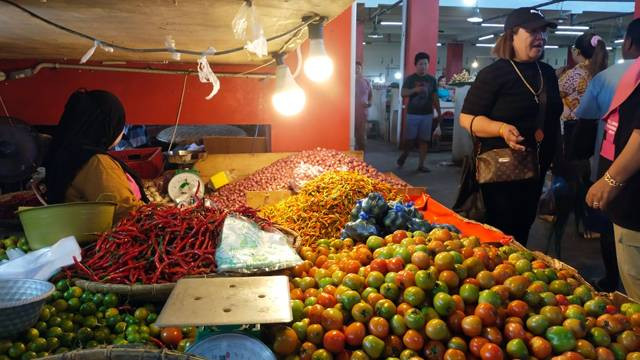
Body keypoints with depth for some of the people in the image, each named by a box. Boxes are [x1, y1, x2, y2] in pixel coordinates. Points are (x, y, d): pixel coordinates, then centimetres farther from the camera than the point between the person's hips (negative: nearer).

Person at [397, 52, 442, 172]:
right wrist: (415, 90, -27)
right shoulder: (410, 79, 1)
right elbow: (403, 93, -10)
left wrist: (439, 113, 9)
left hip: (427, 115, 2)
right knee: (410, 139, 0)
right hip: (412, 114, -2)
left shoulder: (432, 79, 9)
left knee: (424, 140, 1)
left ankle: (421, 165, 8)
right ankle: (404, 155, 29)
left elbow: (435, 97, 12)